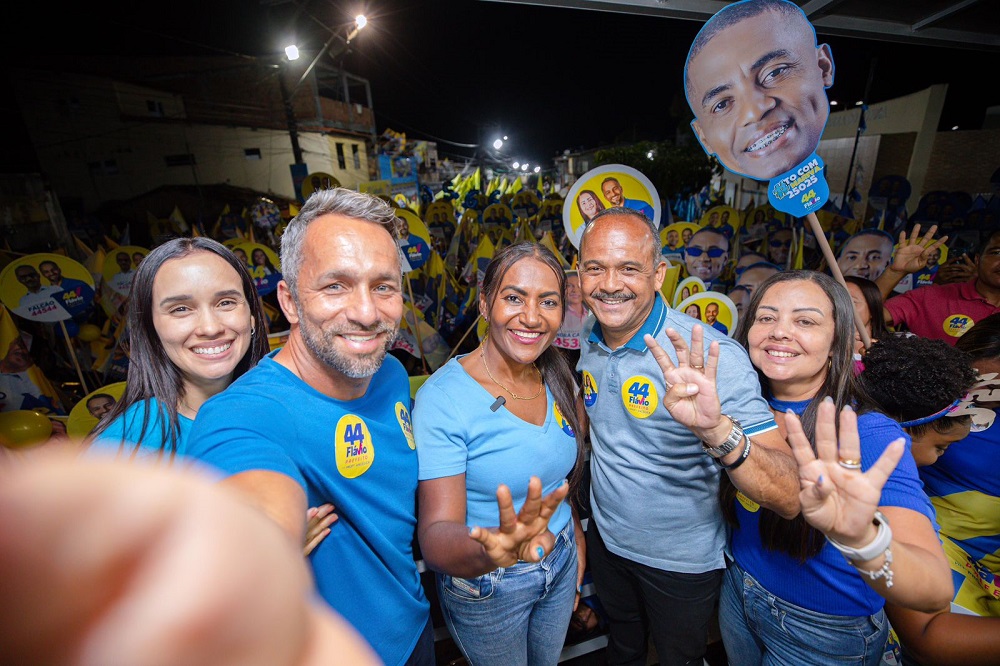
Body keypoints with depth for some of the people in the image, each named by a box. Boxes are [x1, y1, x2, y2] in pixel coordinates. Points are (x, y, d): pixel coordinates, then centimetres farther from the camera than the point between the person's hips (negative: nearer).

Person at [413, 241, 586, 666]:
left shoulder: (558, 379, -8)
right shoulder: (442, 397, -27)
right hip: (485, 587, -5)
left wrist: (576, 540, 10)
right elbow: (434, 534, -29)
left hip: (561, 563, 5)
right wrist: (492, 549, -48)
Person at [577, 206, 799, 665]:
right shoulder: (588, 337, -11)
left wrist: (716, 429, -52)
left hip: (682, 561, -4)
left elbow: (789, 498, -34)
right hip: (605, 538, 5)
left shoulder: (710, 356, -29)